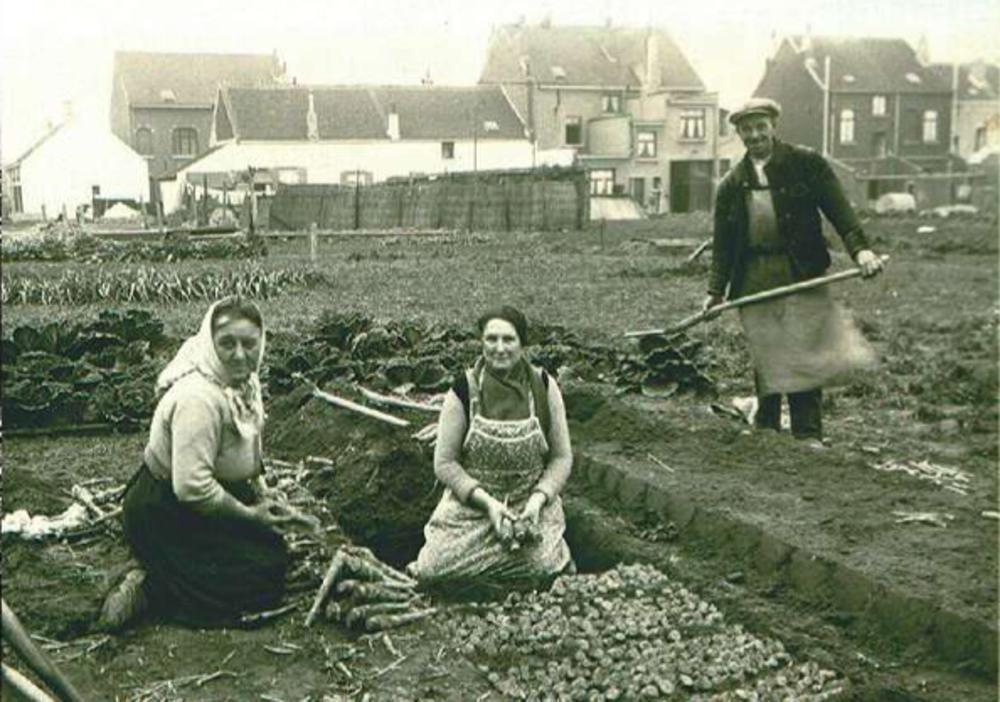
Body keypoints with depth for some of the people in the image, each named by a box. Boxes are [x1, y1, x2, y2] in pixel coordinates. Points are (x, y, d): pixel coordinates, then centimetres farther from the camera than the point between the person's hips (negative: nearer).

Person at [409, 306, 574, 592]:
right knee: (434, 569, -21)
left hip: (531, 503, 0)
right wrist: (488, 503, -16)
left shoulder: (543, 387, -3)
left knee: (542, 565, -26)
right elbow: (445, 463, -4)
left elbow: (562, 456, 2)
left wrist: (538, 500, -14)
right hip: (472, 503, 0)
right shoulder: (464, 390, -7)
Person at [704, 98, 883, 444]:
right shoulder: (731, 184, 12)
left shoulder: (807, 163, 4)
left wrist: (860, 247, -19)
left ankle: (808, 437, 2)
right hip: (754, 280, 3)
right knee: (765, 358, 6)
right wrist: (716, 291, 6)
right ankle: (766, 433, 17)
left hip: (801, 275, -2)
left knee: (803, 353, -3)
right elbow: (722, 244, 13)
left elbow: (839, 208, -4)